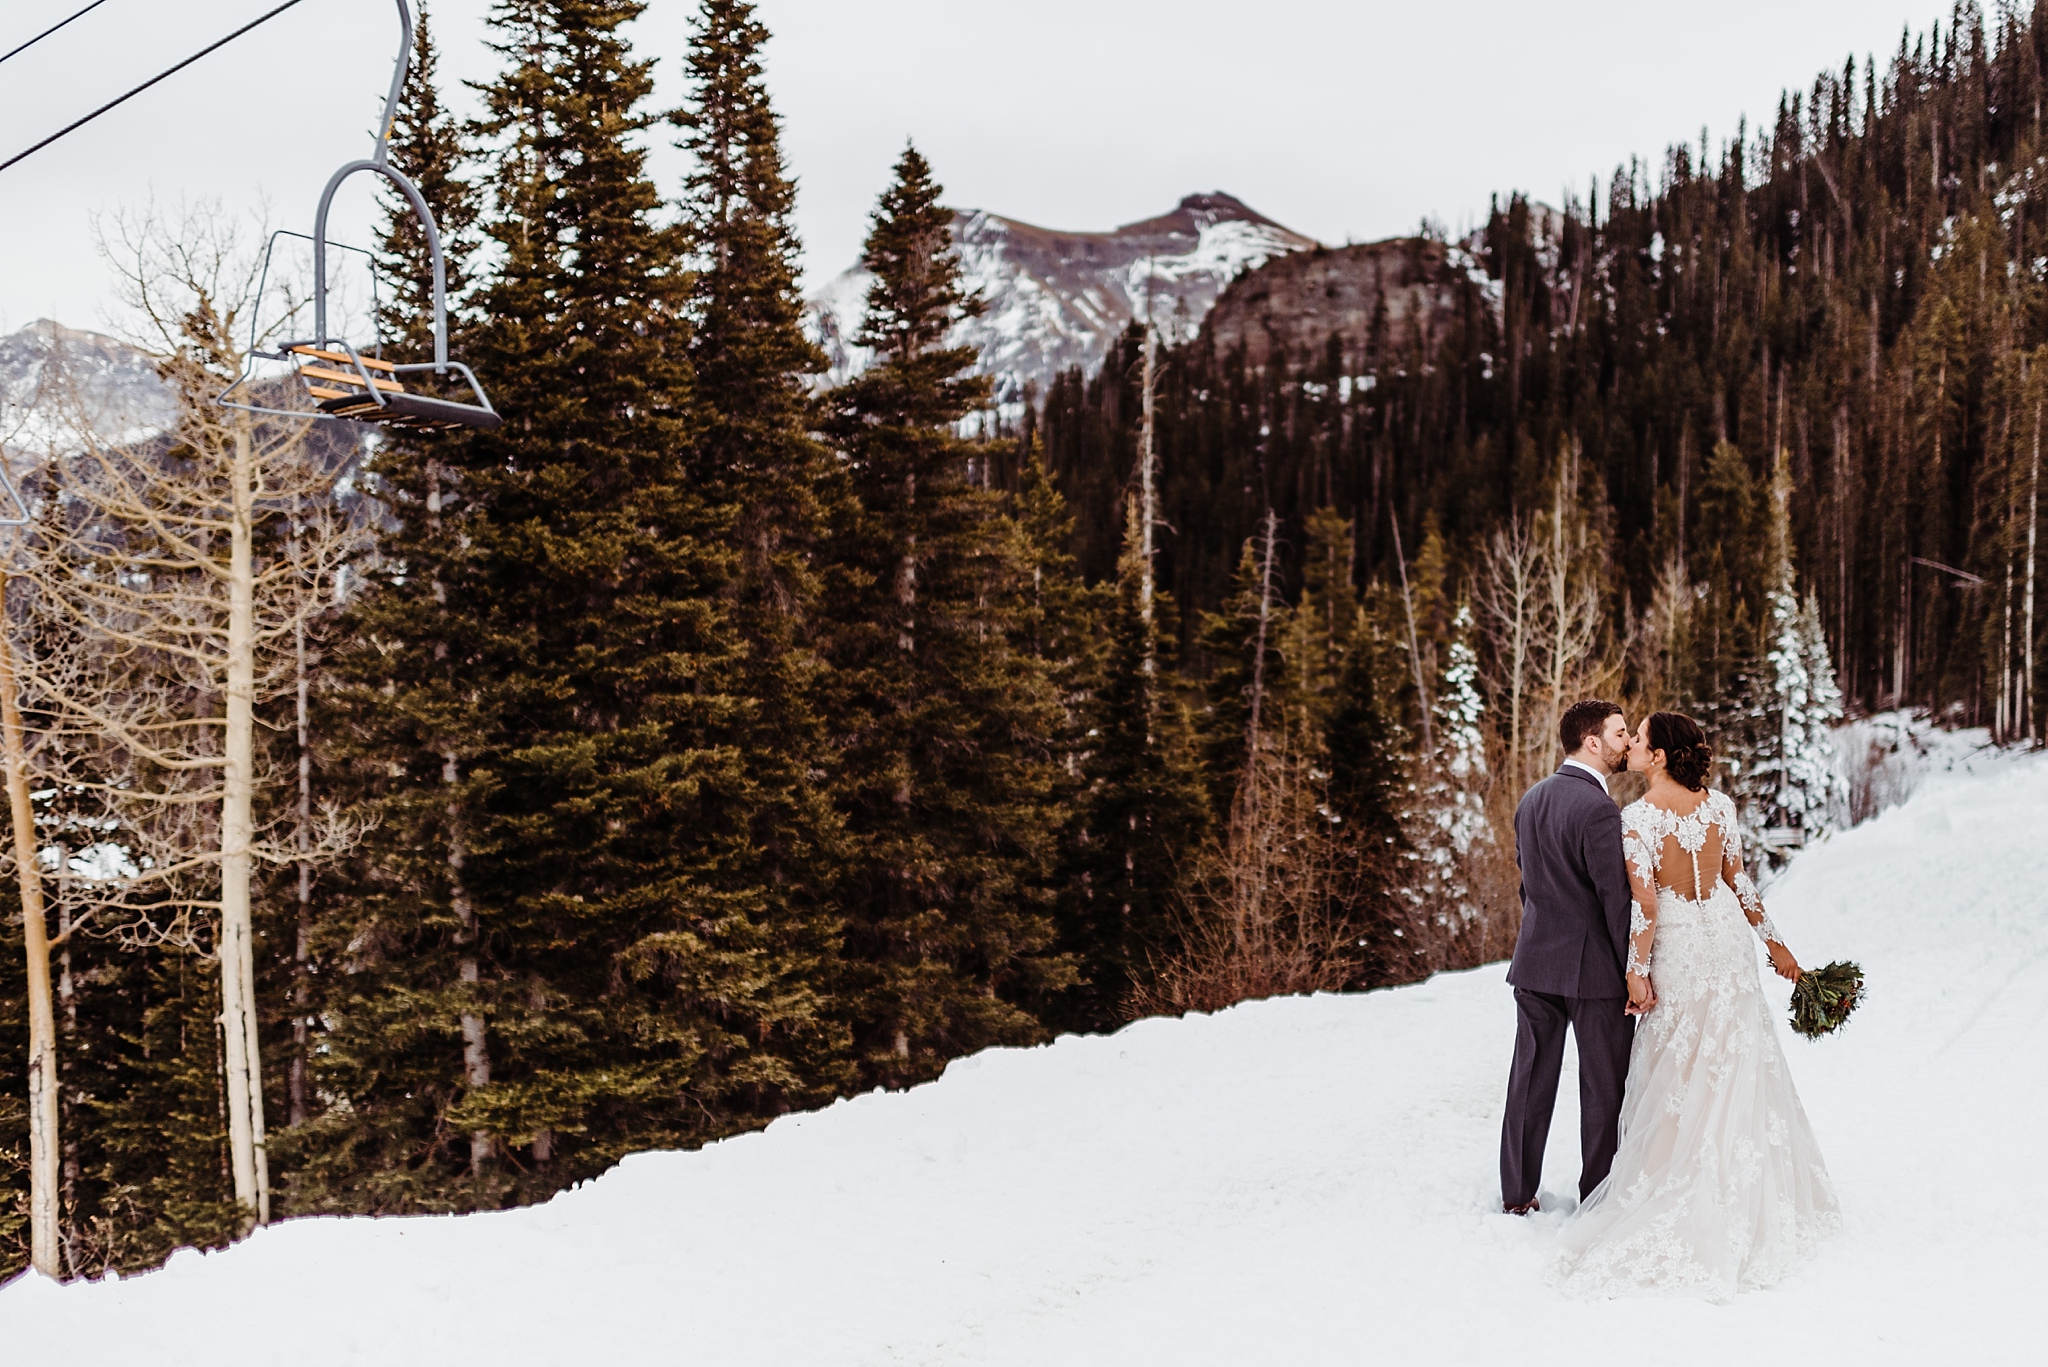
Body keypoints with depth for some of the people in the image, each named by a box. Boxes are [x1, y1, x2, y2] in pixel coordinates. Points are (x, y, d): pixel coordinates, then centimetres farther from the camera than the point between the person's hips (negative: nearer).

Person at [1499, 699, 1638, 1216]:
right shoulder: (1598, 808, -18)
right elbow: (1616, 895, -18)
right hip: (1594, 966, -7)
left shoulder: (1531, 800, 7)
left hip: (1536, 960, 7)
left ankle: (1517, 1193, 20)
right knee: (1604, 1086, 6)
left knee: (1531, 1080, 13)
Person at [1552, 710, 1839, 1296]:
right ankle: (1751, 1198, 22)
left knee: (1680, 1077, 9)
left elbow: (1645, 904, -19)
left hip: (1677, 951, -4)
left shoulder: (1637, 818, -18)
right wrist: (1774, 941, 13)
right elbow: (1738, 882, 2)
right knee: (1738, 1072, 13)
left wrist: (1637, 970, -9)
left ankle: (1682, 1195, 18)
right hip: (1727, 939, 4)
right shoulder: (1720, 806, -4)